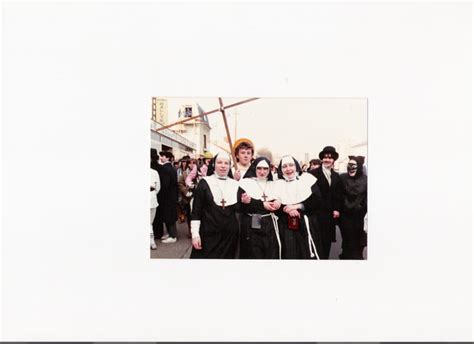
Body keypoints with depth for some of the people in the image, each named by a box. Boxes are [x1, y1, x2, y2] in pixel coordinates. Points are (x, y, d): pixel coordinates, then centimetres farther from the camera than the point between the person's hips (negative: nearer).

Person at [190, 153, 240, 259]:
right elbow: (196, 211, -4)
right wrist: (195, 234, -9)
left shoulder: (235, 185, 7)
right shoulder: (204, 183, -2)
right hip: (208, 233, -3)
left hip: (230, 234, 3)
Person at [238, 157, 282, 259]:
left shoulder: (273, 184, 15)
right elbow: (241, 206, -10)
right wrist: (262, 204, -16)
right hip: (252, 227, -4)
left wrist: (278, 203, -12)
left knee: (271, 255, 5)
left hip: (270, 226, 4)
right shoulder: (245, 183, 0)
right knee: (253, 255, 0)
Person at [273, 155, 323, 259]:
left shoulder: (308, 179, 5)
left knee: (310, 255, 1)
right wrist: (287, 210, -17)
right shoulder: (277, 184, 10)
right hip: (286, 228, 1)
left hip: (307, 226, -1)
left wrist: (297, 206, -12)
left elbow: (317, 201, -2)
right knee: (290, 255, 3)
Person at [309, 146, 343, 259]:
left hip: (330, 214, 6)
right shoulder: (313, 173, -8)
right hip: (317, 213, -5)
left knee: (327, 241, 11)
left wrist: (337, 209, 3)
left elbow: (338, 195, 14)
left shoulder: (336, 176, 13)